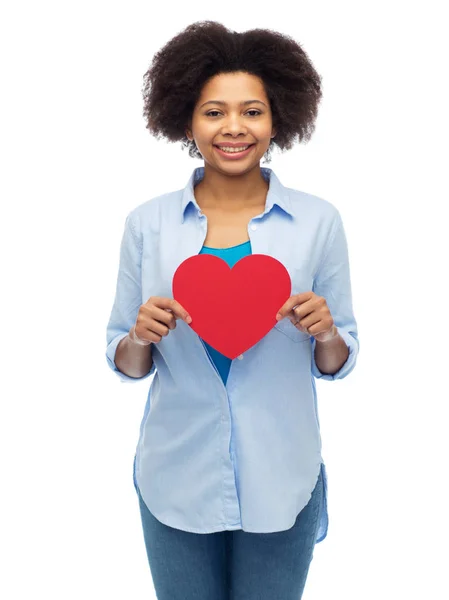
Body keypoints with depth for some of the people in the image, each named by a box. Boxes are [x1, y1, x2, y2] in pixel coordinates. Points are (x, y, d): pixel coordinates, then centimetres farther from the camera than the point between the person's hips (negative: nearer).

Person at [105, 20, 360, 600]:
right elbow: (125, 364, 3)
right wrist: (141, 338, -18)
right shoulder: (147, 223, -4)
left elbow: (337, 364, 2)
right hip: (176, 482, 1)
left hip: (280, 483, 0)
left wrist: (325, 334, -19)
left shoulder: (318, 221, -6)